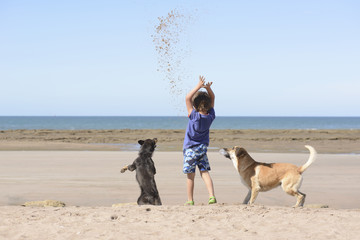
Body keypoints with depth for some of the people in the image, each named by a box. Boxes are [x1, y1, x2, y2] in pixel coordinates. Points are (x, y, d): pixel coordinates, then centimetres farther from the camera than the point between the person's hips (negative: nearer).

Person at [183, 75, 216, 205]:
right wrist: (208, 88, -10)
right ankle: (212, 196, -9)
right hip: (203, 148, 4)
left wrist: (199, 86, -23)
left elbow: (187, 98, -22)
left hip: (190, 148, -4)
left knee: (190, 176, 3)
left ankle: (190, 201, 9)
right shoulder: (211, 116, -5)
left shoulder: (194, 116, -19)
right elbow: (212, 98, 7)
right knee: (205, 172, 6)